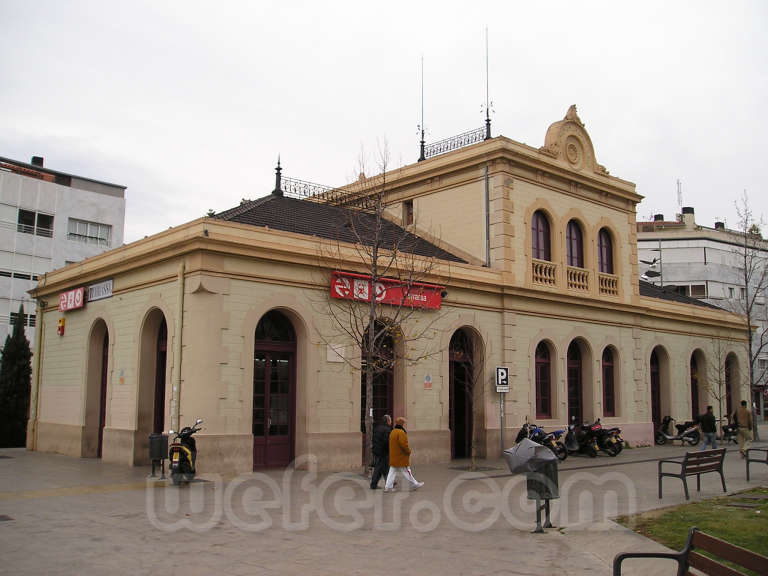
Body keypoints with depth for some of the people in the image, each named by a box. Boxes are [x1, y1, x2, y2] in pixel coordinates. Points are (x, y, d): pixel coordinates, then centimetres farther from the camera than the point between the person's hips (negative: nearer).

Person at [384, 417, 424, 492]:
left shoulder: (392, 432, 12)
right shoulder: (401, 432, -18)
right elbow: (404, 444, -24)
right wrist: (408, 451, -8)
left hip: (393, 458, 8)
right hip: (401, 458, -8)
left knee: (392, 472, 8)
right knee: (407, 472, 3)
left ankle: (388, 486, 4)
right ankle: (415, 485, 14)